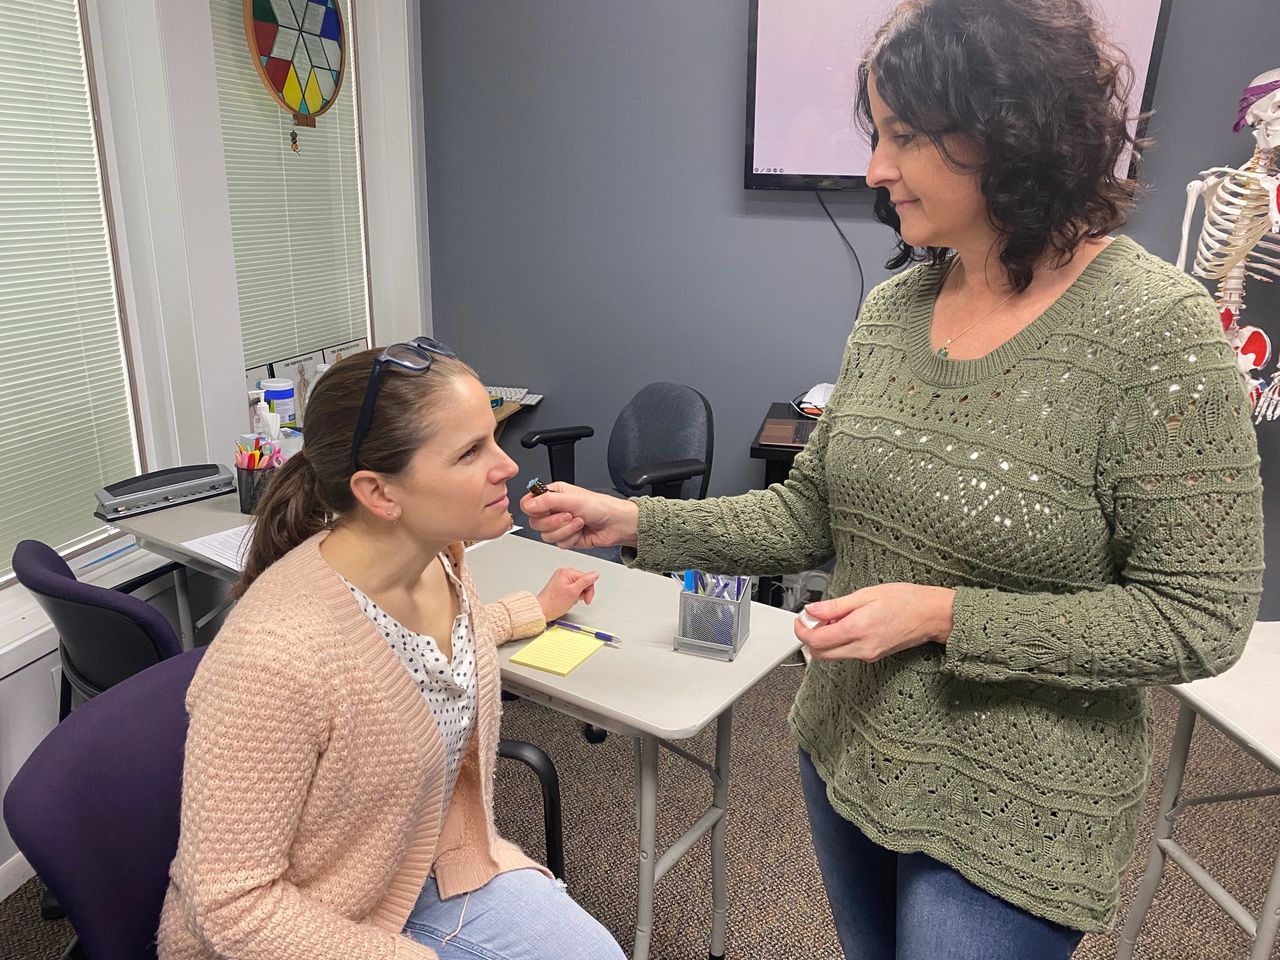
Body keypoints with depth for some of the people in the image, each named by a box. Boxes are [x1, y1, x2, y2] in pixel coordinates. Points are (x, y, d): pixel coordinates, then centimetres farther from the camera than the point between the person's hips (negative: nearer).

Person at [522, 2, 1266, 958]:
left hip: (1012, 812, -5)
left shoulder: (1159, 330, -20)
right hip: (848, 758, 6)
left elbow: (1198, 620, -18)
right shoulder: (892, 307, -3)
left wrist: (944, 615, -24)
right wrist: (636, 523, -8)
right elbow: (810, 512, 1)